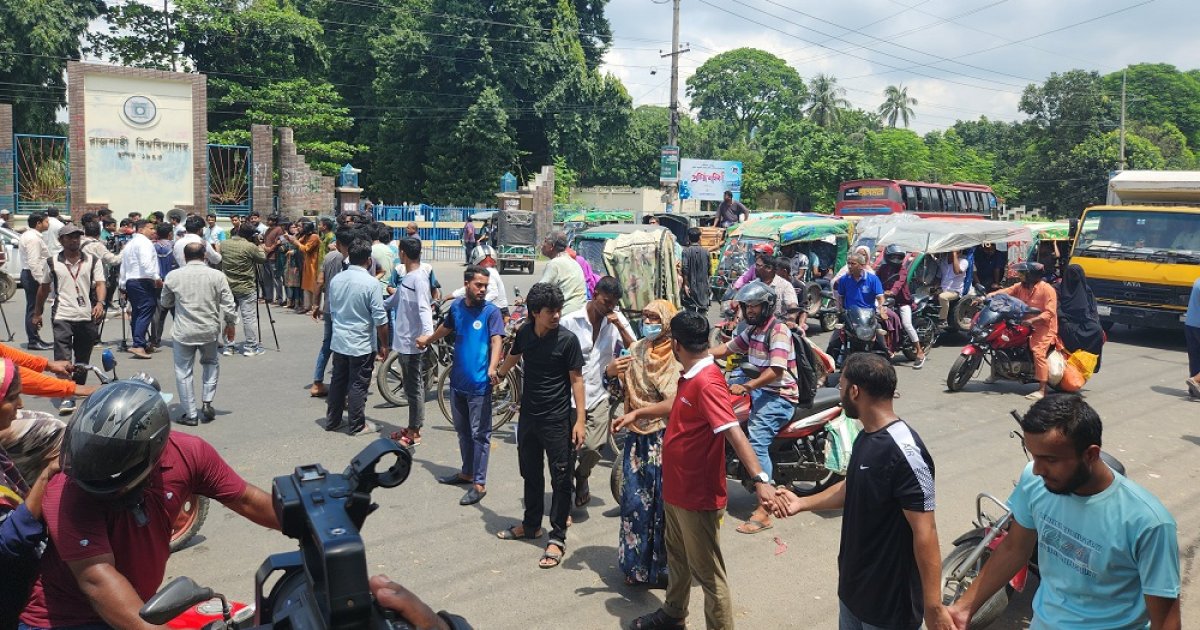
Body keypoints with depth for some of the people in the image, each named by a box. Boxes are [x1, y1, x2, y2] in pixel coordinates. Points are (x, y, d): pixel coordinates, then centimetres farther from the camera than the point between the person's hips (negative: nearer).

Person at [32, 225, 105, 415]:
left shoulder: (93, 261, 4)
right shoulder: (52, 263, 5)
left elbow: (100, 284, -5)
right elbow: (44, 288, 14)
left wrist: (100, 303, -24)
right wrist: (38, 313, 17)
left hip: (87, 316, 1)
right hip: (62, 316, -1)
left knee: (82, 359, 12)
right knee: (62, 358, -10)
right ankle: (67, 397, -12)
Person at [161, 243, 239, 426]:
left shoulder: (173, 276, -2)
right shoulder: (217, 276, -4)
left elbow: (165, 303, 12)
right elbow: (228, 304, -4)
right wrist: (230, 324, 11)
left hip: (183, 332, -1)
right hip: (209, 330, 1)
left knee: (183, 372, 9)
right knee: (211, 363, 24)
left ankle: (190, 415, 11)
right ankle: (207, 402, 14)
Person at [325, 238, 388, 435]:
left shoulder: (336, 280, 2)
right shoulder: (371, 282, -17)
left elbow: (331, 311, 14)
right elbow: (380, 319, -15)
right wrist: (384, 345, -5)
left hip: (338, 341, 6)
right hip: (362, 344, -6)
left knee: (338, 381, 16)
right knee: (358, 385, 4)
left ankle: (332, 421, 26)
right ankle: (357, 425, 13)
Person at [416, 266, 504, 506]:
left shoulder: (491, 311, -10)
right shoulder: (456, 306, 6)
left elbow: (496, 341, -23)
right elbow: (446, 328, 26)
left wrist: (492, 367, -41)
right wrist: (428, 340, 43)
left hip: (479, 385, -6)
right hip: (457, 381, 6)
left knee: (479, 434, -2)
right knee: (462, 431, 18)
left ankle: (479, 484, 4)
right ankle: (467, 472, 34)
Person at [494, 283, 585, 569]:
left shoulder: (567, 340, -14)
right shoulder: (525, 333, 0)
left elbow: (576, 379, -12)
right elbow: (514, 356, 22)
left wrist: (580, 419, -18)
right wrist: (499, 373, 42)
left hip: (557, 420, -5)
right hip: (528, 416, 5)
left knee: (560, 479, 1)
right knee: (530, 474, 18)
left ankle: (557, 538, 10)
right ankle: (531, 525, 35)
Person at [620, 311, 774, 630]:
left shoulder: (707, 382, -27)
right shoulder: (690, 376, 4)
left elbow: (734, 433, -36)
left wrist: (760, 479, -45)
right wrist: (637, 413, 31)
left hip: (698, 496, -10)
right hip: (676, 489, 10)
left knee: (708, 574, 2)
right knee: (677, 557, 28)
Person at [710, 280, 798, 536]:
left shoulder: (778, 330, -14)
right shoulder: (752, 330, 15)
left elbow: (776, 370, -25)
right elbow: (725, 349, 15)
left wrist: (746, 387, -36)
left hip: (779, 396, -10)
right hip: (758, 391, 10)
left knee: (757, 444, -22)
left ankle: (764, 512, -21)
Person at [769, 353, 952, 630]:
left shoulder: (904, 451, -26)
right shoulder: (866, 436, 3)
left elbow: (925, 533, -26)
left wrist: (933, 607, -25)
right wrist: (802, 503, 14)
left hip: (890, 602, -8)